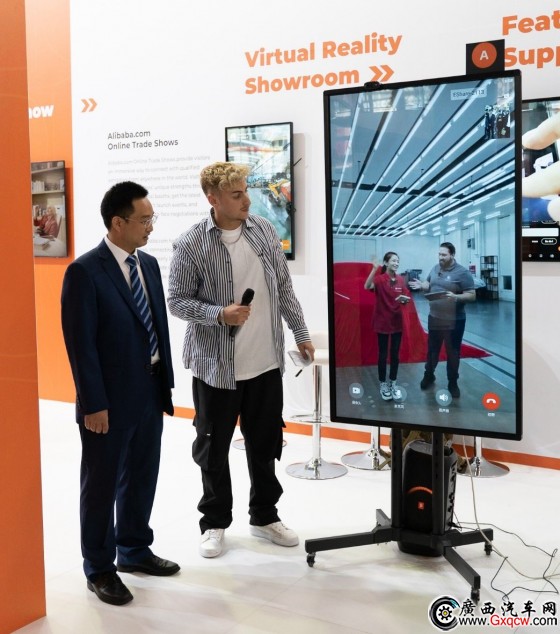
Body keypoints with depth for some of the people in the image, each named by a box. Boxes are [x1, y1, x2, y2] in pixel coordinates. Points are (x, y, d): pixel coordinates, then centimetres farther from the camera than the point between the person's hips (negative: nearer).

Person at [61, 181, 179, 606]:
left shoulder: (149, 264, 8)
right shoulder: (85, 271, -14)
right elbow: (81, 343, -16)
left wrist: (166, 383, 11)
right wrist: (94, 403, -16)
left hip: (150, 392, 7)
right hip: (110, 399, -7)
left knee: (142, 478, 18)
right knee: (102, 485, 7)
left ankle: (135, 550, 36)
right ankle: (100, 569, 22)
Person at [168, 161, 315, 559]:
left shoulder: (265, 231, 2)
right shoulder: (191, 245, -12)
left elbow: (284, 287, 9)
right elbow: (177, 301, -7)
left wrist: (301, 333, 10)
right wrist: (219, 314, -22)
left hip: (266, 362, 4)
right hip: (217, 366, -4)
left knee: (266, 444, 15)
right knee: (214, 449, 9)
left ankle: (265, 516, 33)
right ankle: (215, 523, 27)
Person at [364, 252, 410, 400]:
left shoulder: (400, 280, 3)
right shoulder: (380, 279, -12)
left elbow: (406, 299, 9)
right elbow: (367, 286, -32)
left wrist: (405, 298, -15)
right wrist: (374, 268, -43)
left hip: (397, 322, 4)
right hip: (382, 322, -4)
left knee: (395, 354, 11)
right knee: (383, 355, 4)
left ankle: (393, 384, 23)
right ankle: (383, 385, 16)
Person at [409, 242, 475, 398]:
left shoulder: (462, 272, -15)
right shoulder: (435, 269, 4)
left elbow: (472, 296, -16)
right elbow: (429, 284, 20)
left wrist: (456, 297, -32)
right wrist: (421, 285, -2)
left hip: (454, 321, -5)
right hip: (434, 318, 5)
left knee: (453, 352, 7)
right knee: (432, 349, 18)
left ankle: (453, 383, 20)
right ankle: (429, 375, 36)